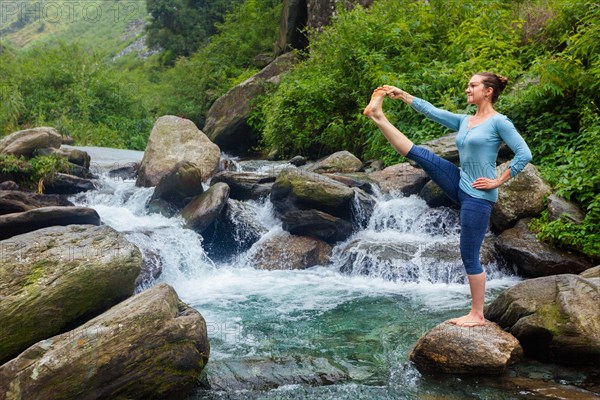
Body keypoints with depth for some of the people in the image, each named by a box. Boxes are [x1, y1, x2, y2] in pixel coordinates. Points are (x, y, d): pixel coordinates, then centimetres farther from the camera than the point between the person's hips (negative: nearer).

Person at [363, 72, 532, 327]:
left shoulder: (499, 122, -10)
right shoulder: (464, 121, 12)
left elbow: (524, 155, -16)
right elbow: (431, 112, 13)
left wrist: (498, 181, -14)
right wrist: (402, 95, 10)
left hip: (478, 195, -7)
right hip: (460, 186, 7)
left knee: (469, 255, -2)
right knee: (419, 154, -3)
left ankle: (477, 315, 9)